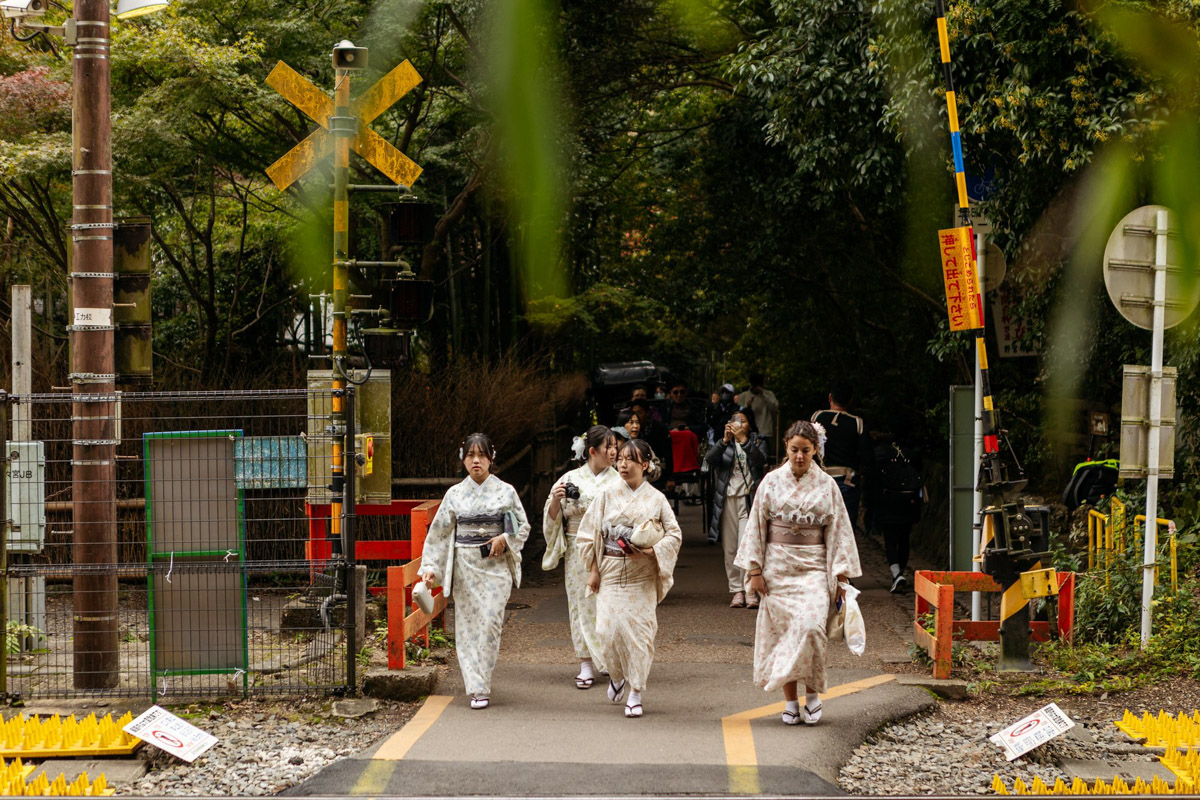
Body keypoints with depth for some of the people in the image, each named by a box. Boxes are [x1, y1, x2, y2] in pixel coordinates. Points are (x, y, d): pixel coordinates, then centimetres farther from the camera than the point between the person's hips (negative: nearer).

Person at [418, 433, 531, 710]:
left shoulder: (505, 492, 3)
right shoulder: (455, 494, 6)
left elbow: (523, 527, 9)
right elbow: (439, 532, 8)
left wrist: (505, 538, -11)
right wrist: (430, 566, 0)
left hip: (496, 565, -1)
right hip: (464, 566, 1)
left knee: (490, 621, -11)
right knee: (468, 624, -2)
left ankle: (482, 683, -1)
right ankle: (477, 689, 4)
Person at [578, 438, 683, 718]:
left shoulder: (656, 499, 1)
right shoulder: (608, 497, 5)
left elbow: (674, 535, 2)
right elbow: (588, 534, 8)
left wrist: (650, 550, -14)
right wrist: (593, 569, 3)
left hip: (642, 576, -1)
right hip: (611, 573, 1)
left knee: (638, 629, -6)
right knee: (608, 629, -8)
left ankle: (635, 693, 3)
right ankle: (616, 676, 21)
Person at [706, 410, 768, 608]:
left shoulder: (757, 443, 13)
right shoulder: (724, 444, 15)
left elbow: (761, 460, -9)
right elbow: (710, 459, -5)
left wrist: (744, 440, -19)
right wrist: (725, 440, -18)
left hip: (749, 500, -2)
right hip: (727, 500, 2)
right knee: (730, 549, 2)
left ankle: (751, 591, -14)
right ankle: (736, 591, 8)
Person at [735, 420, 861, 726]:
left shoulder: (826, 485, 3)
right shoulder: (772, 482, 3)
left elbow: (838, 530, 4)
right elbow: (756, 525, 5)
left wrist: (841, 575, 0)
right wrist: (755, 569, 0)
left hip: (813, 568, -1)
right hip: (778, 568, 1)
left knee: (810, 626, -18)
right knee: (781, 630, -1)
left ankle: (812, 693, -1)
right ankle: (790, 701, 7)